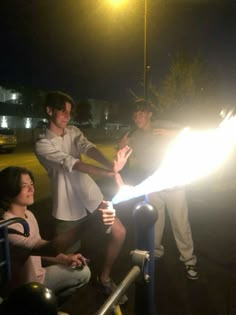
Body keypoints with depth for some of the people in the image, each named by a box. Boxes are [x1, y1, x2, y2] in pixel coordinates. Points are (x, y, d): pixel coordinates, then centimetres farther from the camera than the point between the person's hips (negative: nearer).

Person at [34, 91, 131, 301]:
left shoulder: (74, 132, 4)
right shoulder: (42, 145, -11)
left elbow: (90, 148, -16)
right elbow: (73, 164, -26)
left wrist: (111, 165, -38)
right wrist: (110, 172, -38)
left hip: (92, 198, 5)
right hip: (69, 207, -5)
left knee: (119, 233, 4)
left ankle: (104, 278, 26)